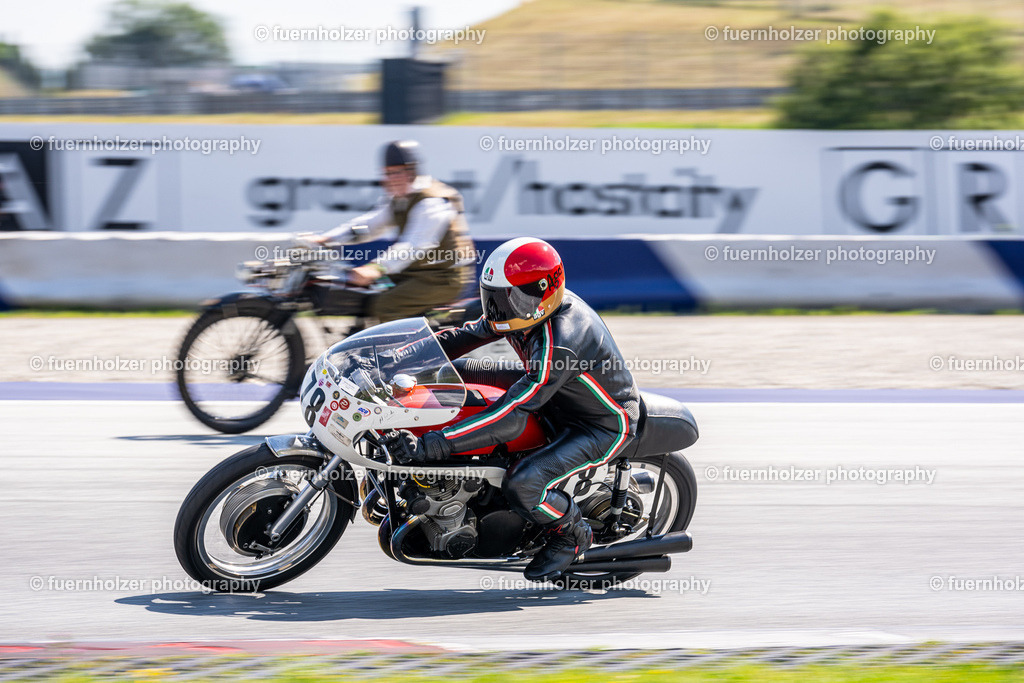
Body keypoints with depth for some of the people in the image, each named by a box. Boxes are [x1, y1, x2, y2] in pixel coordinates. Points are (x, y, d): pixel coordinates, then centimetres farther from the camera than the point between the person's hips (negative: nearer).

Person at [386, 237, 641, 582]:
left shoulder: (559, 344, -39)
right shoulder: (526, 305, -12)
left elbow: (511, 420, -42)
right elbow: (471, 334, 5)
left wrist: (429, 446, -46)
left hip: (604, 424, -10)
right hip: (560, 398, 10)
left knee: (522, 486, -31)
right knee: (459, 370, 6)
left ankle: (572, 532, 2)